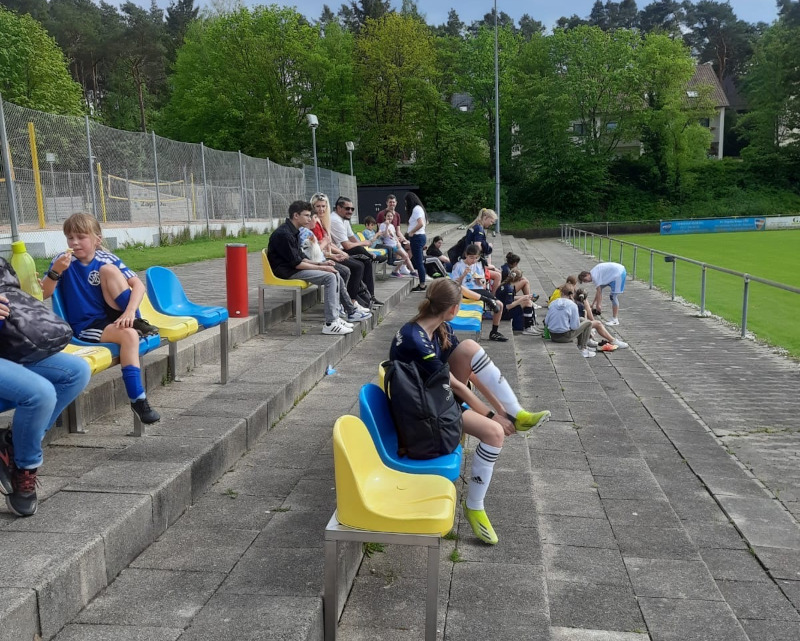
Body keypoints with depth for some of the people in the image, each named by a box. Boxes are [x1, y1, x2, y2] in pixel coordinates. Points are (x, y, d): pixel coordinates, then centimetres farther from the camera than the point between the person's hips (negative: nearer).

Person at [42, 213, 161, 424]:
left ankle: (135, 321, -12)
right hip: (86, 326, -3)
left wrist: (130, 311, -25)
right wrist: (55, 271, -28)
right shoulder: (64, 261, -5)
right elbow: (43, 294, -10)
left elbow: (138, 284, -8)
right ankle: (137, 399, -30)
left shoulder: (107, 259, 0)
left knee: (108, 270, -16)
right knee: (129, 335, -32)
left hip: (112, 316, 3)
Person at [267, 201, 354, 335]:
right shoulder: (283, 234, -18)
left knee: (335, 274, 4)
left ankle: (335, 318, 3)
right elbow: (296, 263, -19)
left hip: (293, 268, 10)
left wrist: (320, 264, 5)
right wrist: (321, 267, -14)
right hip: (286, 272, -10)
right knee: (330, 277, -21)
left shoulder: (293, 232, 15)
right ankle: (330, 324, -21)